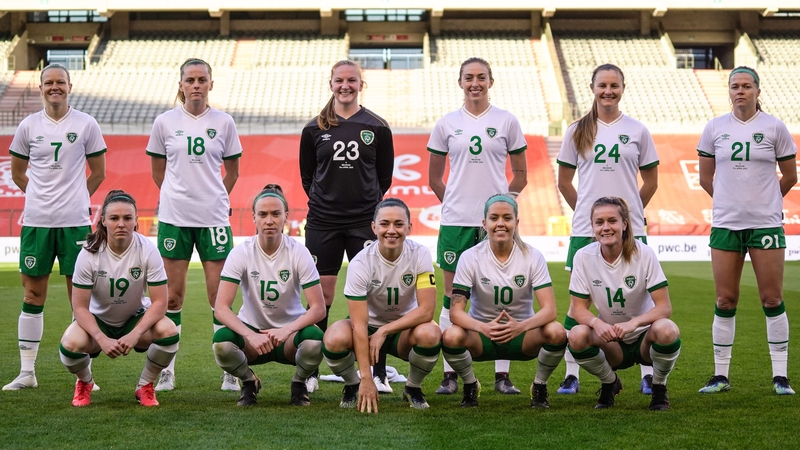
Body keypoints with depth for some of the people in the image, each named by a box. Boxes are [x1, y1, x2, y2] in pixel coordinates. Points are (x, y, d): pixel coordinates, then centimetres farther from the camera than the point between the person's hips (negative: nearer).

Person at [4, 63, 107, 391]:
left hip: (76, 220, -2)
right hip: (36, 220, 2)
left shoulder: (85, 124, 2)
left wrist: (76, 199, 10)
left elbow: (98, 172, 10)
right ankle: (27, 372, 12)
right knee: (32, 294, 5)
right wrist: (41, 196, 10)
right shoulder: (28, 126, 6)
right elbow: (17, 172, 16)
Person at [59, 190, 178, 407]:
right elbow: (80, 306, -17)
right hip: (98, 320, 0)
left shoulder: (148, 250, -19)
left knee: (168, 331, -31)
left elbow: (159, 302, -19)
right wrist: (102, 339, -32)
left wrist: (135, 334, -33)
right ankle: (84, 382, 6)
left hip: (136, 318, 1)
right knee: (70, 344, -32)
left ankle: (145, 386, -1)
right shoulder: (89, 254, -19)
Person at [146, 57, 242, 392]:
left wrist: (214, 198, 9)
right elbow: (158, 170, 13)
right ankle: (167, 371, 13)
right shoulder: (165, 122, 3)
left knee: (220, 295, -1)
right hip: (174, 217, 0)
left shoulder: (224, 123, 3)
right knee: (173, 295, 4)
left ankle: (230, 371, 6)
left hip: (214, 217, 0)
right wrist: (178, 195, 8)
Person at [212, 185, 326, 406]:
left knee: (315, 340, -34)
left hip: (289, 332, 0)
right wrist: (251, 336, -36)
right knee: (221, 341, -33)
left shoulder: (299, 253, -12)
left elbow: (318, 307, -16)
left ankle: (299, 383, 2)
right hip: (251, 330, 0)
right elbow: (221, 308, -19)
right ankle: (249, 382, 2)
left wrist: (287, 330, -34)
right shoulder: (241, 253, -12)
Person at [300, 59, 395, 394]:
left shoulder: (377, 127, 3)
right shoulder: (315, 128, 5)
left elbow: (385, 176, 11)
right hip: (322, 222, 1)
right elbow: (306, 175, 12)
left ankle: (379, 373, 5)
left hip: (365, 221, -1)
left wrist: (369, 201, 7)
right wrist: (324, 200, 8)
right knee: (321, 294, 2)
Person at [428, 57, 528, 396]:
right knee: (452, 295, 2)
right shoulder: (446, 124, 6)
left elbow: (521, 175, 9)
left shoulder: (507, 122, 4)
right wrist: (455, 203, 5)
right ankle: (450, 374, 9)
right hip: (456, 221, 1)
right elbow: (434, 177, 12)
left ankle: (502, 375, 9)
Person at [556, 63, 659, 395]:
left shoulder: (638, 131, 5)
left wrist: (630, 212, 7)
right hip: (585, 229, 0)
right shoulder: (577, 131, 6)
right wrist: (587, 210, 7)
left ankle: (648, 375, 8)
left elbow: (651, 182, 11)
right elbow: (564, 182, 12)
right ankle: (571, 375, 9)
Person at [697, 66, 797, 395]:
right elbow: (705, 177, 13)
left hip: (766, 223, -2)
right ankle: (721, 376, 12)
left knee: (772, 299, -1)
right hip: (725, 223, 2)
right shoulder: (715, 128, 4)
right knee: (724, 301, 4)